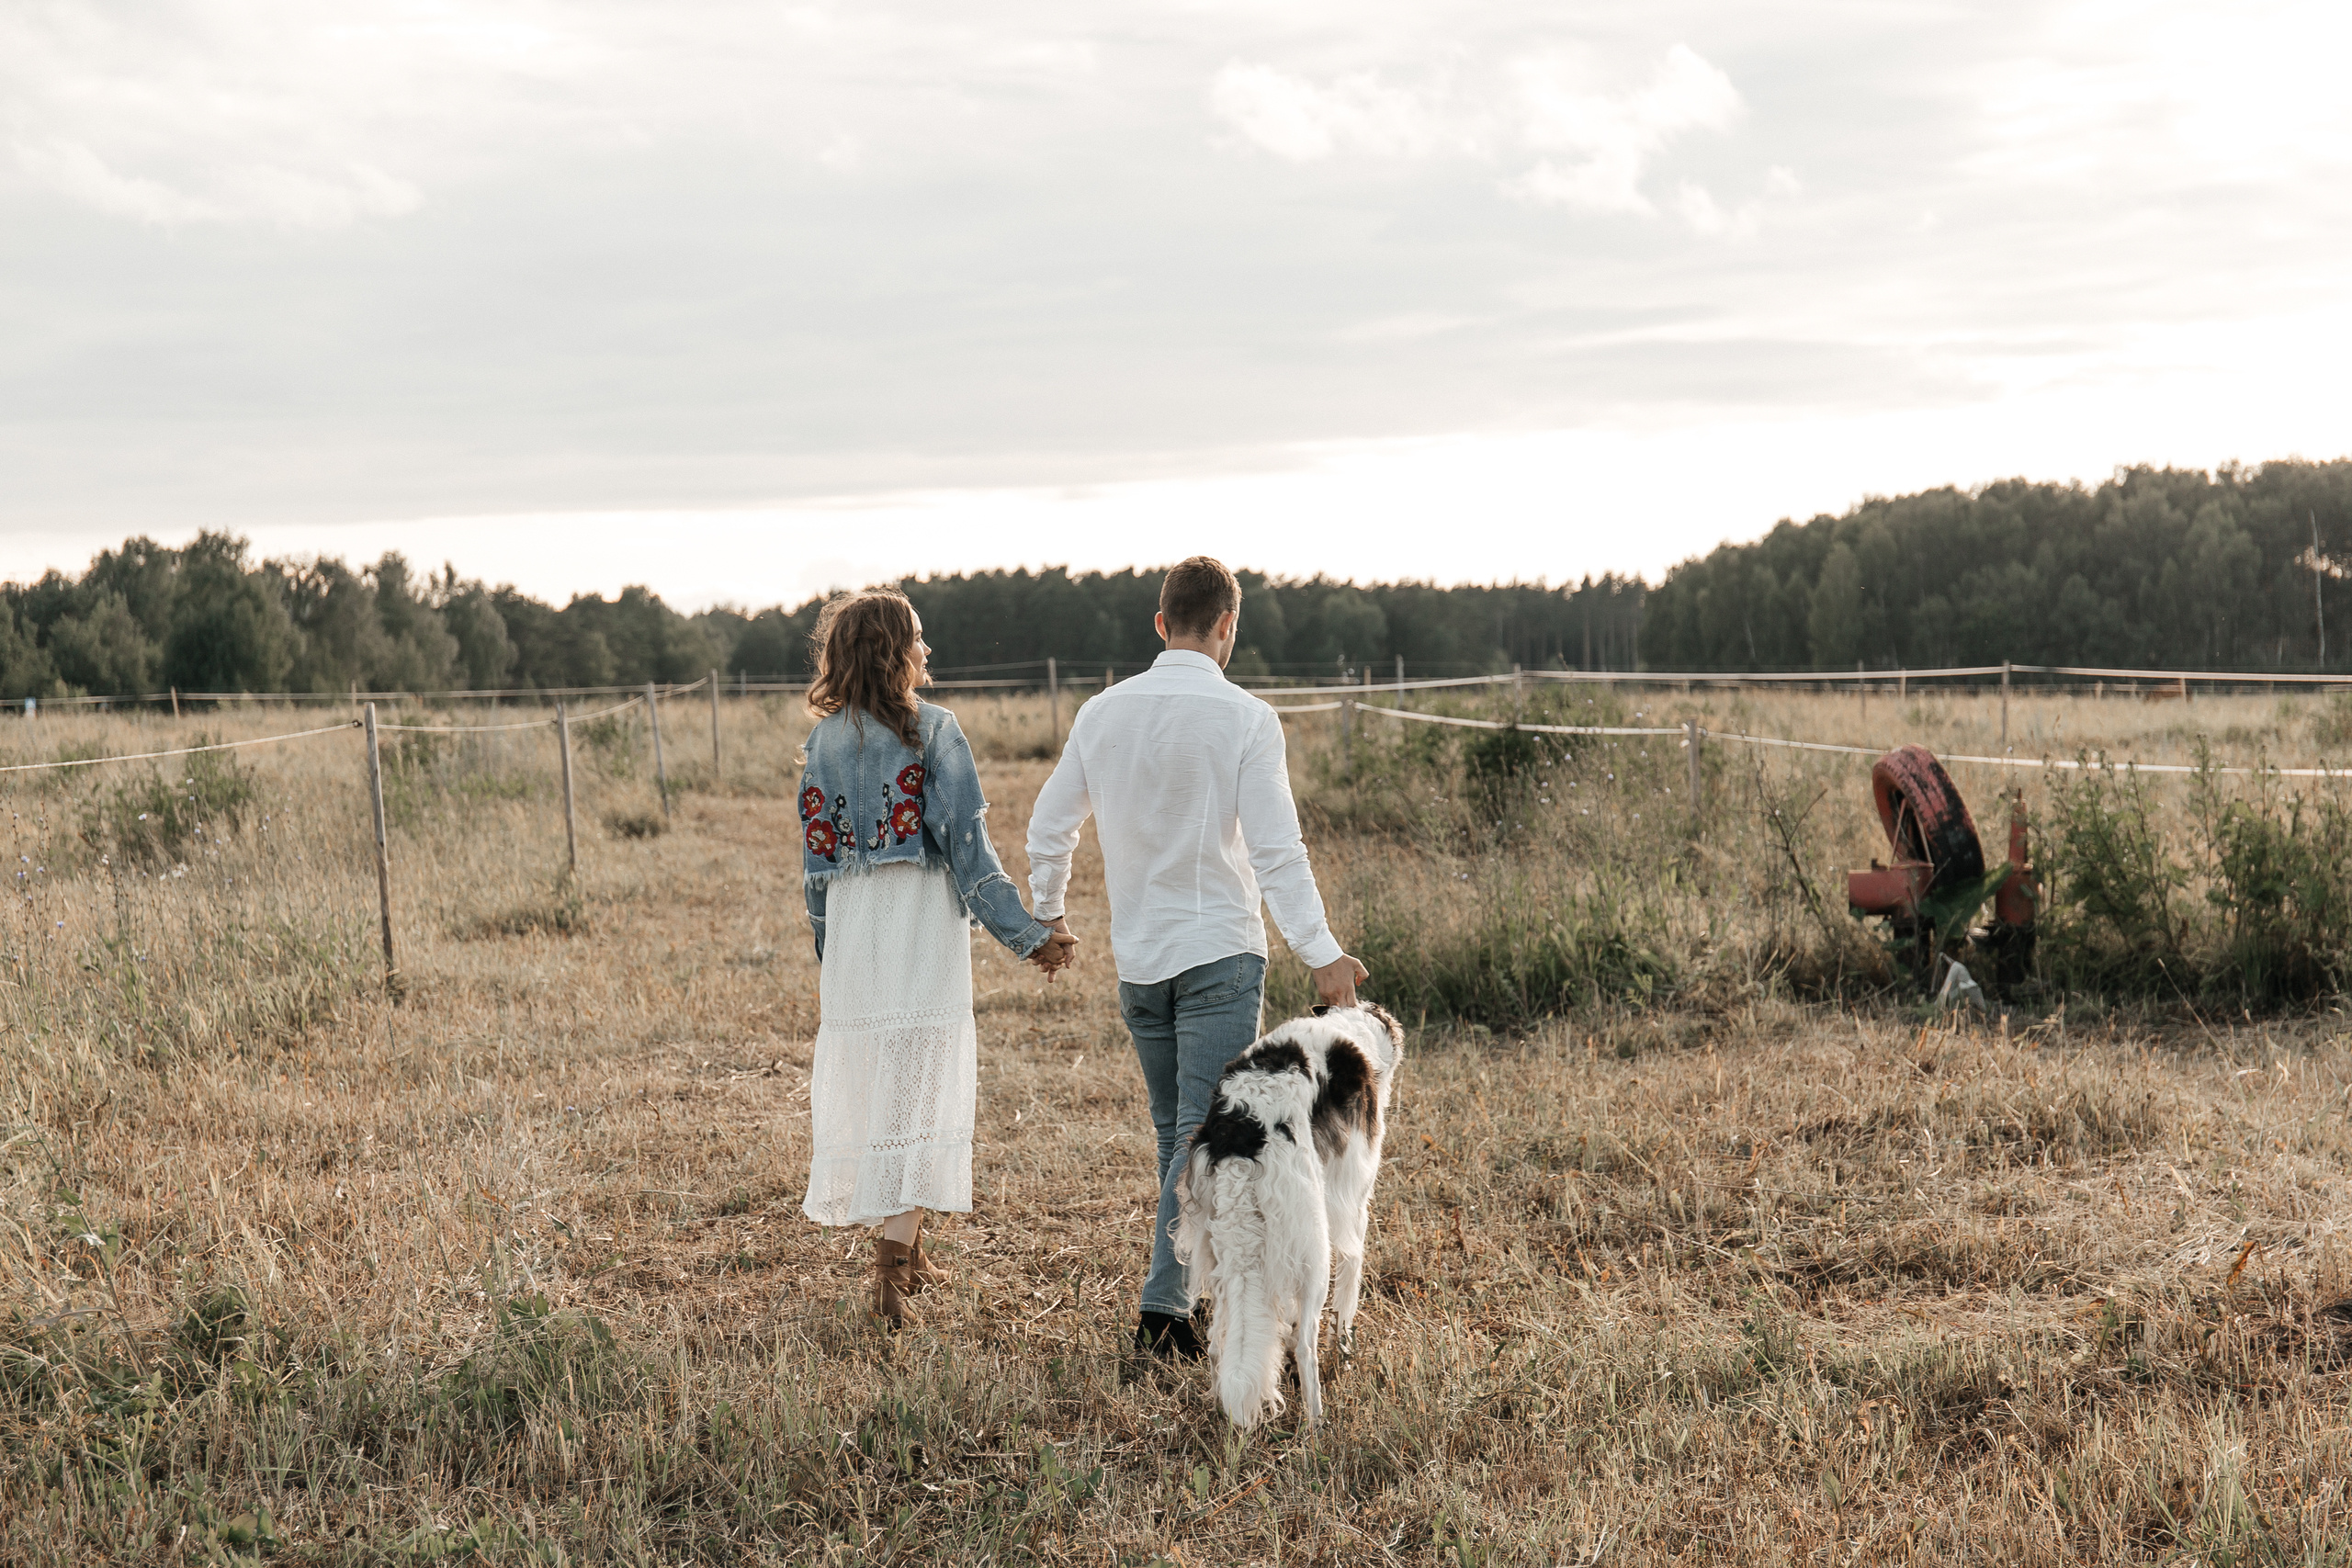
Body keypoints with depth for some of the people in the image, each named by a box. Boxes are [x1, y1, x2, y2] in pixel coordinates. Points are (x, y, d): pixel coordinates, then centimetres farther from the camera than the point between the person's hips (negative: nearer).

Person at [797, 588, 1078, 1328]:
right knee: (914, 1089, -2)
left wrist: (824, 957, 17)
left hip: (851, 928, 5)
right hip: (921, 922, -4)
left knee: (866, 1082, 14)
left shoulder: (825, 739, 6)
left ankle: (907, 1258, 25)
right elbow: (968, 846, -10)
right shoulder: (932, 730, -7)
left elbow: (817, 854, 9)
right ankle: (892, 1272, -7)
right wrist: (1025, 935, -5)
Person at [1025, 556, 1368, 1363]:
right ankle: (1165, 1303, -11)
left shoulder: (1102, 713, 3)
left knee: (1176, 1131, 17)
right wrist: (1322, 953, -15)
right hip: (1220, 953, -5)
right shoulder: (1244, 719, -11)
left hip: (1137, 959, 5)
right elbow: (1276, 850, -16)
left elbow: (1049, 826, 11)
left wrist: (1048, 912, 27)